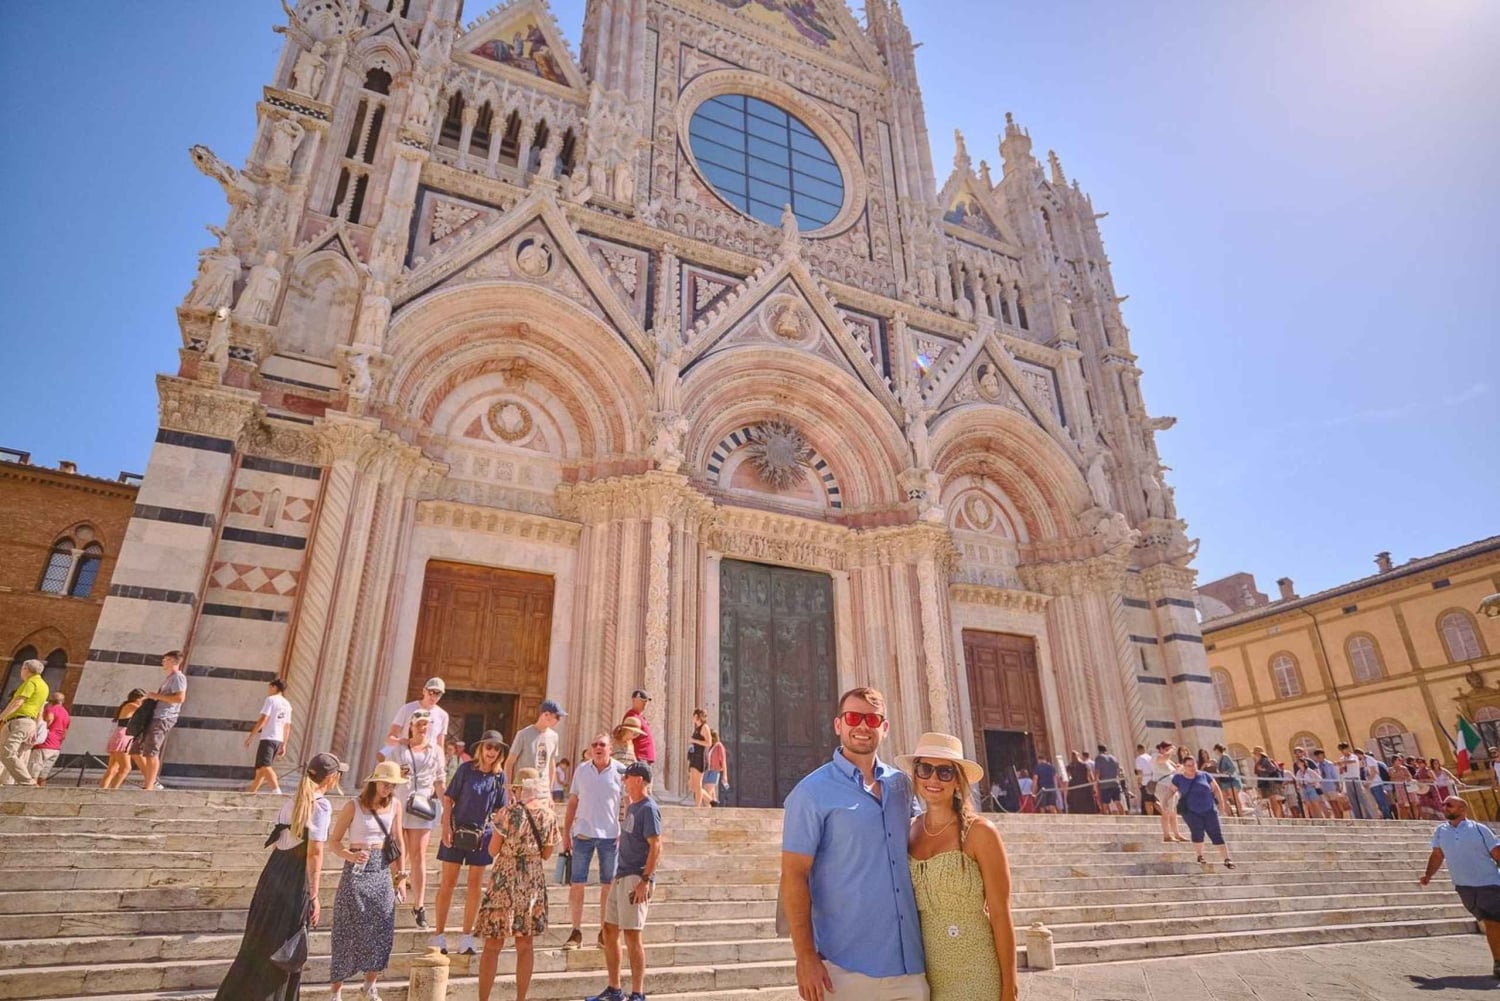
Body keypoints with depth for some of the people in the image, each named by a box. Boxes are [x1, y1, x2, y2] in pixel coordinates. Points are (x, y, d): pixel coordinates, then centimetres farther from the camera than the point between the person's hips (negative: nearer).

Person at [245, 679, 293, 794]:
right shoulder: (287, 705, 17)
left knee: (265, 767, -16)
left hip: (268, 738, -8)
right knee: (260, 769, 18)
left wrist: (250, 736, -9)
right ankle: (251, 792, 24)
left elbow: (263, 719, -13)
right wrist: (284, 745, 19)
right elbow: (287, 727, 16)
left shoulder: (271, 699, -3)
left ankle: (277, 791, -31)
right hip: (279, 740, 8)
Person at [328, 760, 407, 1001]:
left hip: (382, 873, 4)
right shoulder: (354, 805, -10)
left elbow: (398, 841, 8)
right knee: (349, 931, 1)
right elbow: (333, 841, -6)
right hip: (357, 872, -4)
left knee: (381, 931, 7)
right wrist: (350, 856, -25)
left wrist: (401, 876, 7)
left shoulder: (395, 805, 2)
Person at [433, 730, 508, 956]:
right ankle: (439, 936, 15)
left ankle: (467, 938, 17)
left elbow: (499, 809, 7)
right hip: (457, 830, -2)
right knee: (448, 883, 3)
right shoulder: (466, 768, -6)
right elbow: (448, 798, -4)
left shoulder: (499, 776, 1)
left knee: (476, 885, 7)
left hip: (482, 834, 3)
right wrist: (446, 827, -10)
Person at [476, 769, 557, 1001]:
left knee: (493, 946, 8)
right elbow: (546, 854, 7)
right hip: (534, 882, 4)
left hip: (505, 882, -4)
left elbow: (493, 851, -6)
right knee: (525, 945, 14)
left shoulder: (508, 813, -15)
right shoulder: (549, 816, -3)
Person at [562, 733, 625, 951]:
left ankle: (604, 932, 20)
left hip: (611, 835, -1)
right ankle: (576, 932, 15)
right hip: (583, 833, 1)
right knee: (576, 884, 3)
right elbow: (573, 802, 9)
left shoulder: (620, 771, -3)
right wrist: (566, 832, 6)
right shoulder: (581, 769, 3)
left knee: (608, 885, 8)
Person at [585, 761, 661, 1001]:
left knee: (631, 934, -4)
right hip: (622, 877, 10)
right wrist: (618, 874, 18)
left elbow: (656, 847, -18)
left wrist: (645, 880, -23)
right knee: (610, 931, 13)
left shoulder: (648, 808, -13)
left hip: (636, 879, -10)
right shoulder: (631, 807, 15)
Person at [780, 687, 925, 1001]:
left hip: (911, 962, 5)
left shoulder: (902, 784, 5)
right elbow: (794, 875, -12)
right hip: (846, 967, -4)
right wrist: (806, 957, -17)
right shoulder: (812, 792, -10)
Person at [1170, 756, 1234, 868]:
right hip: (1191, 812, -1)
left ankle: (1226, 859, 1)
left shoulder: (1205, 775, 3)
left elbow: (1216, 789, 8)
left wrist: (1221, 802, -3)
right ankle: (1200, 856, 5)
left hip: (1209, 810, 1)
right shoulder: (1178, 778, 1)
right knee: (1197, 832, -14)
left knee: (1216, 834, -1)